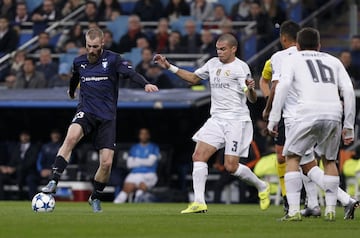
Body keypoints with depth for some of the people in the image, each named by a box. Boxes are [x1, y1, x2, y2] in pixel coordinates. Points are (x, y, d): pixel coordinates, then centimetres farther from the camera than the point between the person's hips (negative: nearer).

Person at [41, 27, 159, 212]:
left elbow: (130, 72, -19)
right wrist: (71, 92, 50)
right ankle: (53, 182, -33)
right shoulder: (79, 62, 9)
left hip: (107, 117, -1)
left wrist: (145, 84, -37)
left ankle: (95, 197, 21)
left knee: (106, 162, -5)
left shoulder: (112, 59, -2)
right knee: (71, 136, -32)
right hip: (86, 112, 1)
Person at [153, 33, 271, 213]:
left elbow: (252, 99, -8)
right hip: (216, 119, 6)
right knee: (198, 156, -9)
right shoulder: (213, 63, 12)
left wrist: (251, 89, -31)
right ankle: (199, 202, -10)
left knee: (231, 166, -9)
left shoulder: (240, 67, -6)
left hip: (237, 121, -6)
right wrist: (169, 67, 20)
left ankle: (262, 187, 18)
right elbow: (193, 78, 27)